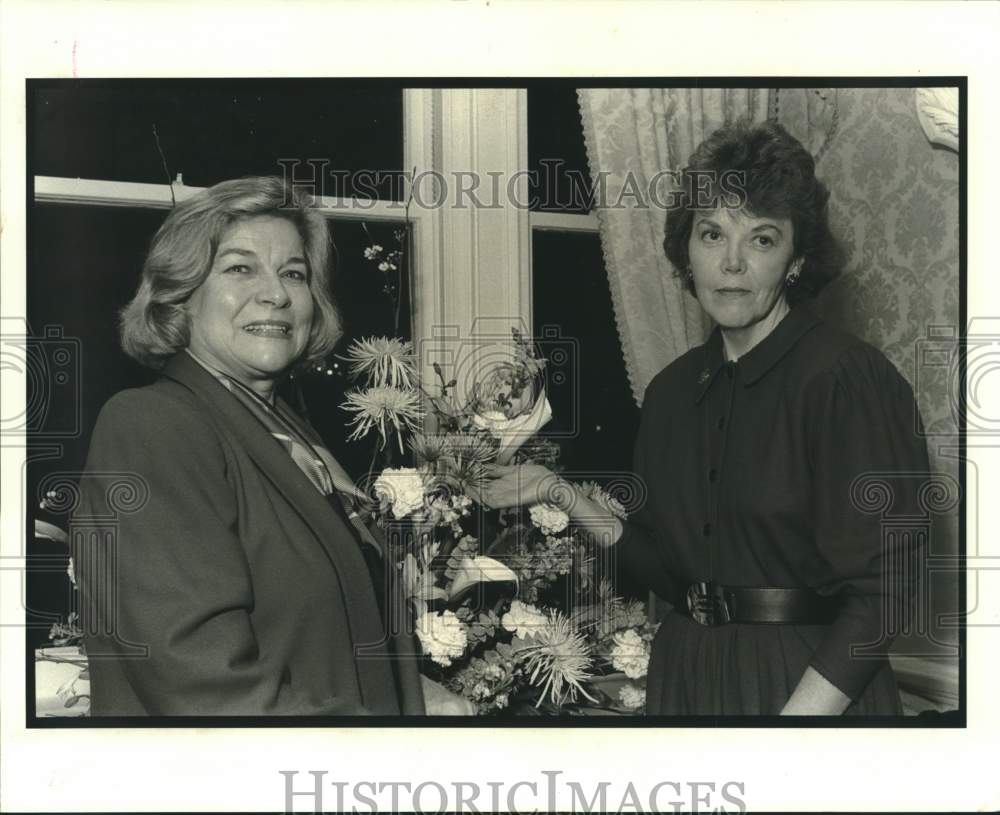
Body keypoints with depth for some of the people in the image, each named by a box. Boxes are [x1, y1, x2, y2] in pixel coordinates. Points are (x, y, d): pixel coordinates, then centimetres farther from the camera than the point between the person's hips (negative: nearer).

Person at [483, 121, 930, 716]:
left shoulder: (849, 377, -15)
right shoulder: (673, 390, 4)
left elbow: (882, 590, -18)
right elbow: (666, 567, 8)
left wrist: (799, 713, -24)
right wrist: (564, 497, 0)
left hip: (815, 689, -6)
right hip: (685, 675, 6)